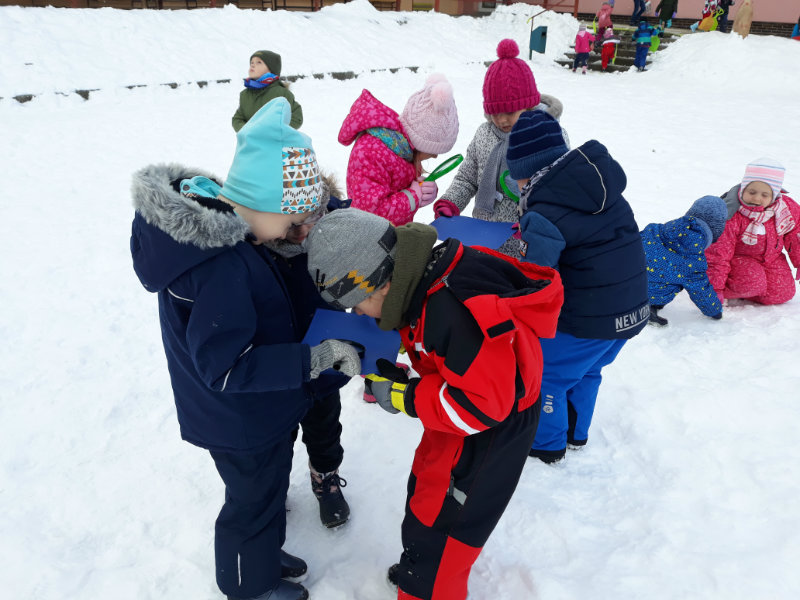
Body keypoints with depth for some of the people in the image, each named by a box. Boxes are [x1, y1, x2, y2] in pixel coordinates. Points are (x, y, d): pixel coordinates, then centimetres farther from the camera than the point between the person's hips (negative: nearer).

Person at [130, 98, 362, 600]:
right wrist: (314, 359, -34)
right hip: (243, 423, -9)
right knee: (255, 501, 18)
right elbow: (225, 366, -34)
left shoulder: (216, 225, -6)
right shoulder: (222, 267, -37)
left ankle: (264, 555, 56)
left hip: (256, 411, 9)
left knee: (267, 489, 30)